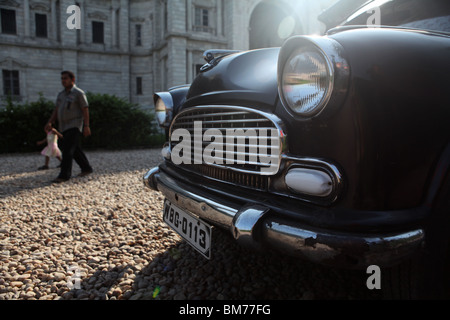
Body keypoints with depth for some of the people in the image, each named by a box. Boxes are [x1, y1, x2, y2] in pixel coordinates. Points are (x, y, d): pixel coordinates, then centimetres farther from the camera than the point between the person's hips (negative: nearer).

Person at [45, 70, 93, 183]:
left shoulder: (79, 93, -7)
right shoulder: (61, 94, 15)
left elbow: (85, 110, -10)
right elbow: (56, 110, 13)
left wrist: (86, 126, -16)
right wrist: (50, 122, -2)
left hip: (75, 126, -8)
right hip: (64, 127, 8)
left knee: (67, 149, -16)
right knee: (75, 150, 13)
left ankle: (64, 175, -16)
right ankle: (86, 168, 26)